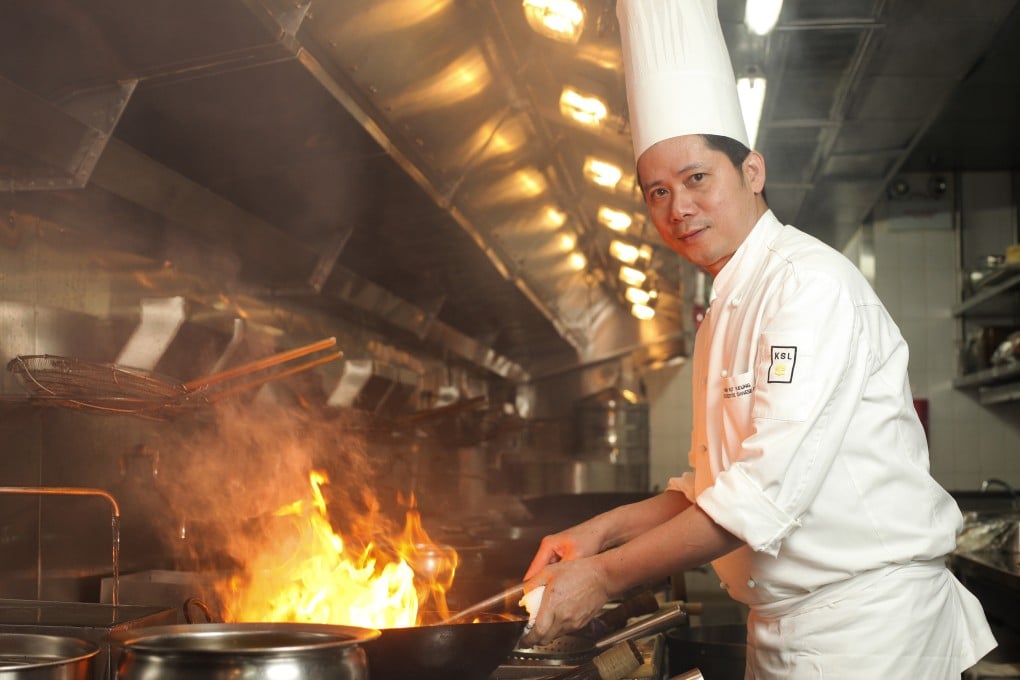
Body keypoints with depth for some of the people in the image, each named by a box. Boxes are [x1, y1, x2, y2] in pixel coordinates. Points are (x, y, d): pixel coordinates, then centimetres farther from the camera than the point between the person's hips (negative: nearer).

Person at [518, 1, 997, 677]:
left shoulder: (810, 281, -17)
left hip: (867, 623, -8)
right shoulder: (725, 314, 13)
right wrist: (605, 529, 4)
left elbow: (771, 490, -25)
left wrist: (606, 577, -20)